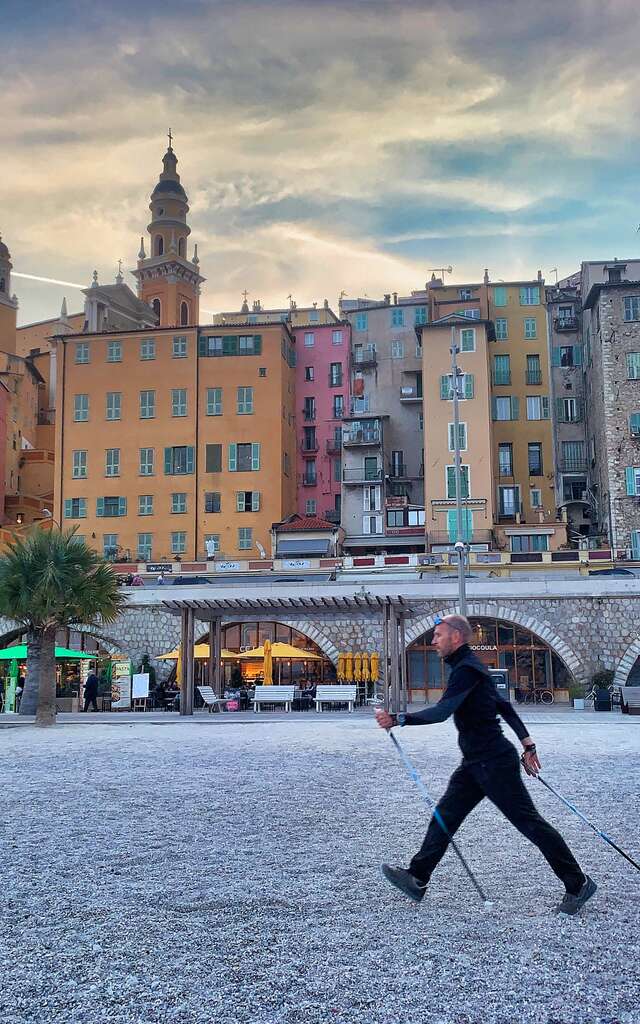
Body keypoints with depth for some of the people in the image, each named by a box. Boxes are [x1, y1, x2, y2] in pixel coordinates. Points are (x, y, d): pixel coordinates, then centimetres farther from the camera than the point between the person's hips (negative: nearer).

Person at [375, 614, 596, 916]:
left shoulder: (466, 669, -17)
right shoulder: (469, 667, 15)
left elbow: (442, 711, -30)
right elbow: (504, 706, 19)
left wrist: (399, 720, -34)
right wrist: (528, 744, 20)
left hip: (494, 762, -10)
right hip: (476, 763, 10)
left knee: (529, 822, -2)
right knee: (445, 816, 8)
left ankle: (578, 884, 9)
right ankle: (418, 879, 13)